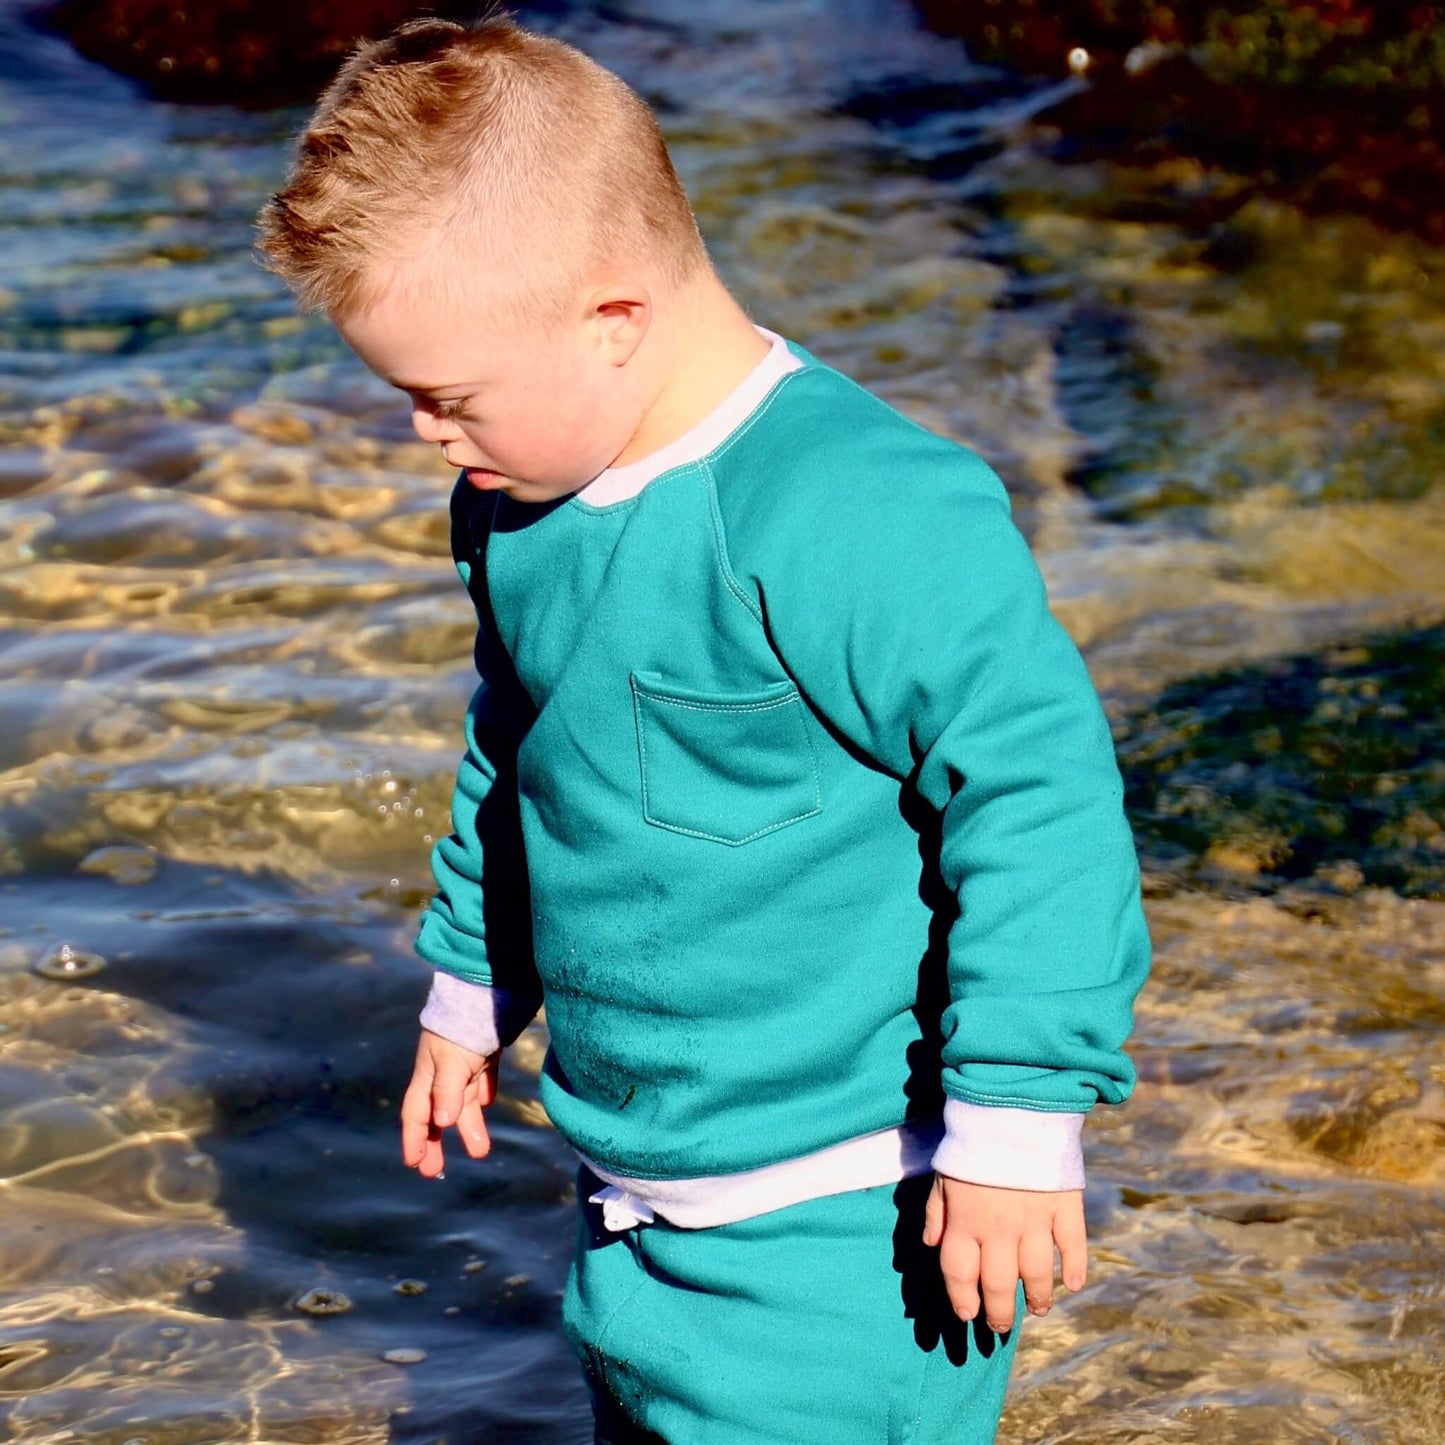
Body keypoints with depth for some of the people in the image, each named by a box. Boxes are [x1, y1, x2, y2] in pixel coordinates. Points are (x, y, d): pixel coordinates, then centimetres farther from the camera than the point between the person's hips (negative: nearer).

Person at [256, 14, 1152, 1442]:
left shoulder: (861, 515, -25)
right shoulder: (516, 507, 3)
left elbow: (1038, 796, -23)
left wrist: (1016, 1121, -20)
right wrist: (472, 986, 28)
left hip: (840, 1225, -8)